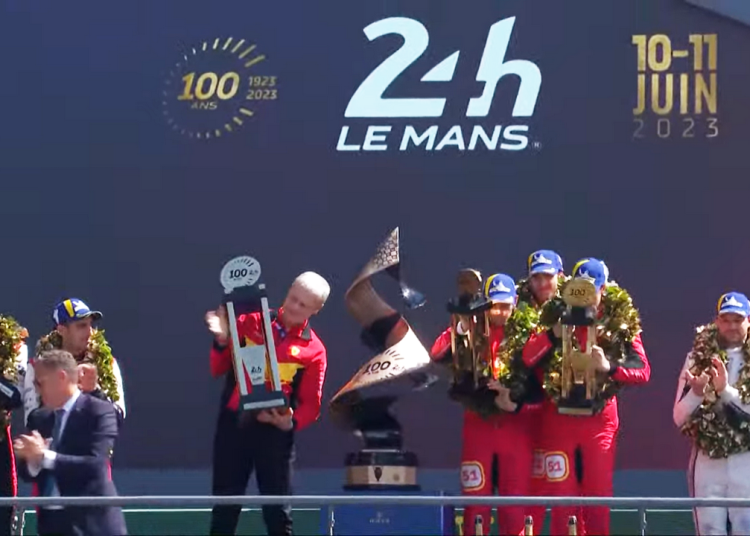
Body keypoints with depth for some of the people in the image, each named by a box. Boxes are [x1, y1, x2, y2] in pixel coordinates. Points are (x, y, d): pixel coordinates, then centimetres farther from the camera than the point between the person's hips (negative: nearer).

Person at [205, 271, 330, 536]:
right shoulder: (251, 322, 5)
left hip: (275, 430, -1)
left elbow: (311, 404, -1)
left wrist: (291, 422, -20)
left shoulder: (314, 350, 0)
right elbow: (218, 369, 8)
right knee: (224, 506, 4)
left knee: (278, 509, 0)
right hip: (234, 423, 1)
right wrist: (222, 341, -10)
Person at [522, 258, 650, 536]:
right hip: (559, 417, 0)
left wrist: (609, 367, -21)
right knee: (562, 498, 3)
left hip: (599, 418, 0)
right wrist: (555, 333, -23)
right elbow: (528, 358, -10)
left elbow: (643, 370, -5)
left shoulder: (621, 321, -2)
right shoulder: (558, 314, -1)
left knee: (599, 498, 3)